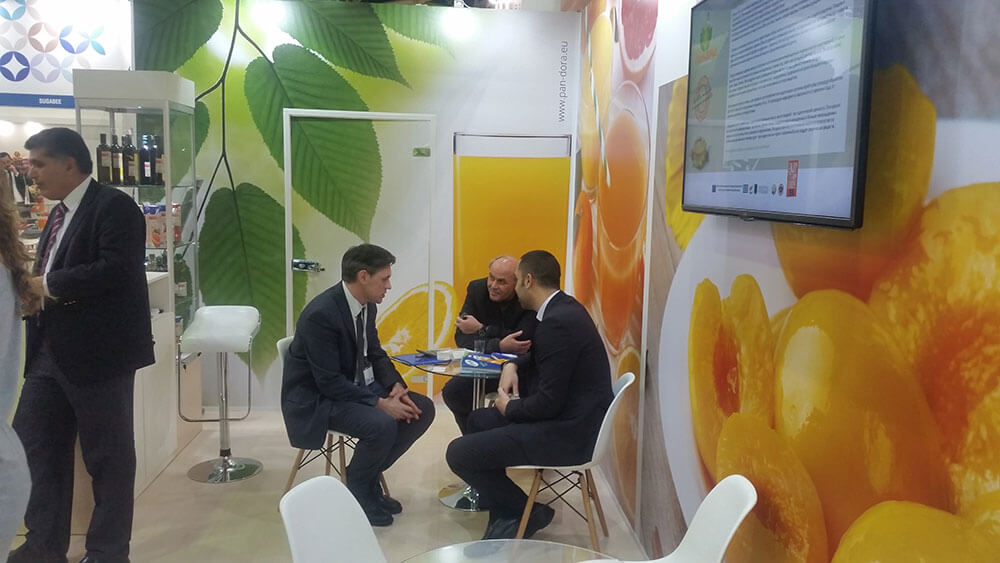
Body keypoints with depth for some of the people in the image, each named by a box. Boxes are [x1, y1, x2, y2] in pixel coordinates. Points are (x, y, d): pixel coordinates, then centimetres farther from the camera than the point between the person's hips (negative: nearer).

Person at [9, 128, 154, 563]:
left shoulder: (114, 207, -11)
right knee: (33, 444, 14)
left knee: (107, 455, 3)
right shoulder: (59, 214, 16)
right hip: (50, 350, 9)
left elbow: (114, 269, -24)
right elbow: (51, 279, 18)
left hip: (98, 350, -9)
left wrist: (47, 285, -16)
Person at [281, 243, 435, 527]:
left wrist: (395, 386, -7)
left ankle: (367, 477, 10)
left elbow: (375, 354, 11)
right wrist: (380, 403, -26)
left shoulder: (366, 304, 0)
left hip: (355, 385, 9)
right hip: (316, 397, -9)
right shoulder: (321, 314, -26)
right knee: (382, 425, -31)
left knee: (422, 409, -2)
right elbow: (329, 382, -27)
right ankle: (356, 490, -2)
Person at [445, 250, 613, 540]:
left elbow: (549, 402, -24)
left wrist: (510, 408, -5)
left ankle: (527, 513, 7)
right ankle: (505, 513, 20)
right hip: (569, 415, 11)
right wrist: (512, 366, 6)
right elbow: (539, 358, 26)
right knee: (478, 421, 21)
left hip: (569, 431, -11)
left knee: (458, 453, -11)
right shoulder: (563, 308, 8)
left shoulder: (557, 322, -23)